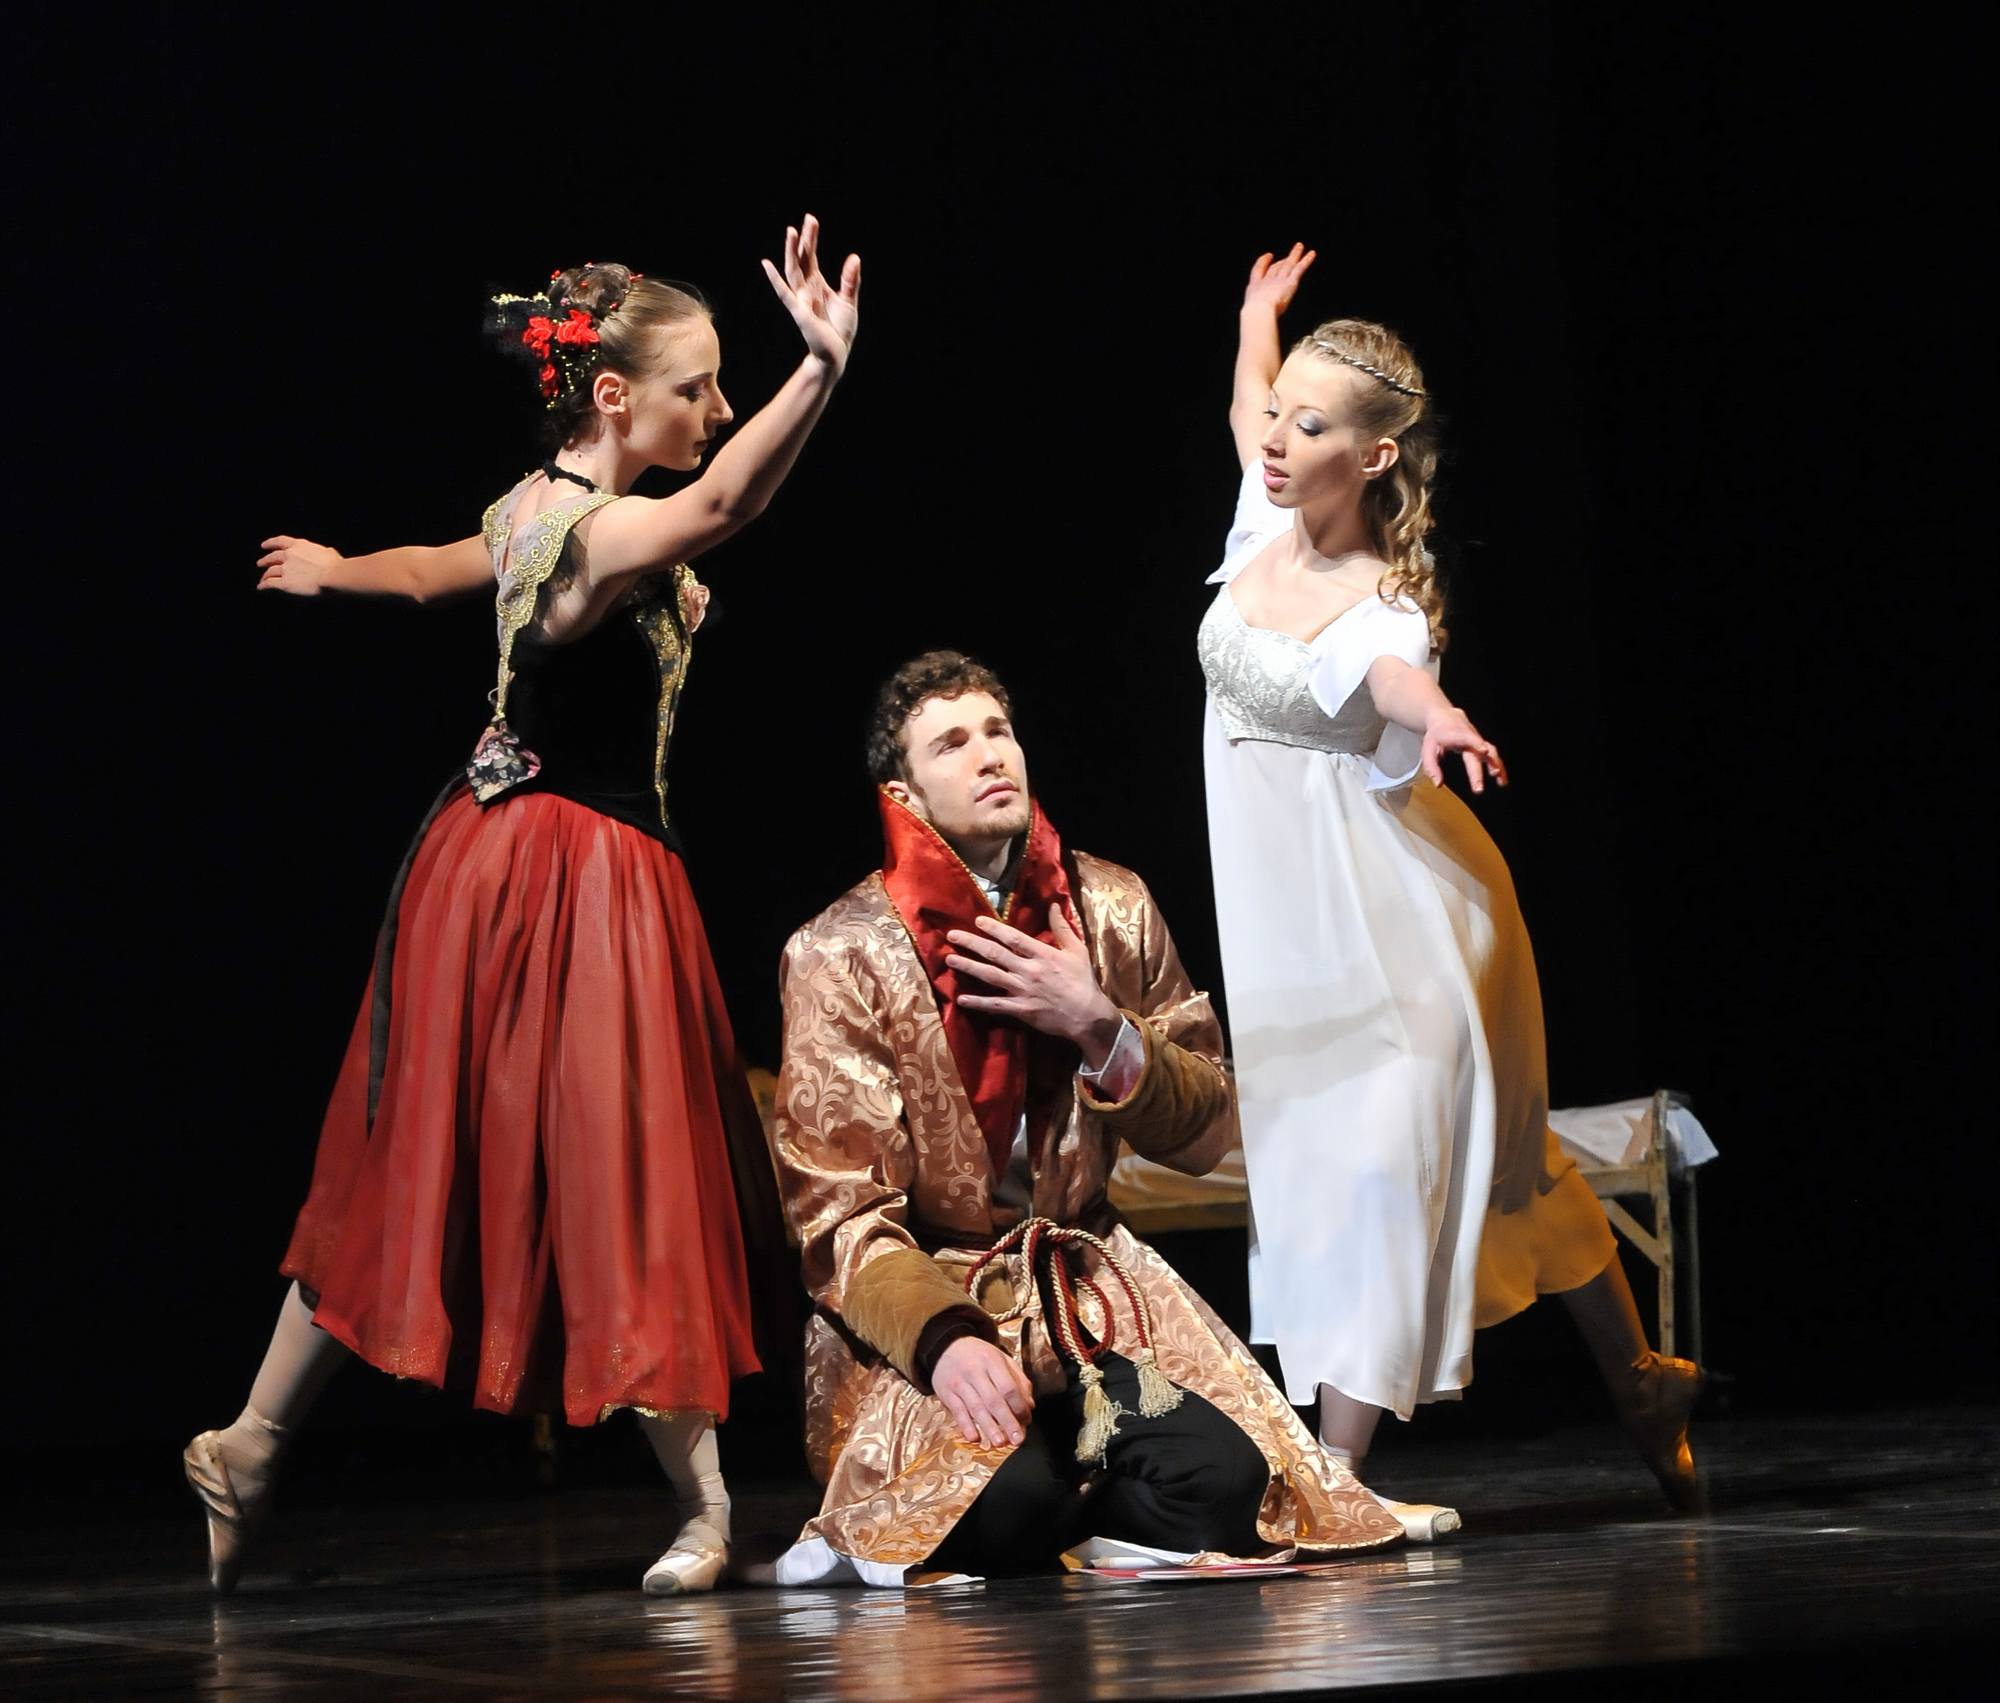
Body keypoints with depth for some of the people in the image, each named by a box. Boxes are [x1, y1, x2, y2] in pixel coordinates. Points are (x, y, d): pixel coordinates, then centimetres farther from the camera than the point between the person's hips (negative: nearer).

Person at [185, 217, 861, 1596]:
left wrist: (332, 568, 50)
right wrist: (823, 373, -59)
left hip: (497, 851, 10)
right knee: (627, 1181, -4)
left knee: (419, 1169, 16)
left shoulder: (532, 506, 7)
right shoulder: (597, 533, -22)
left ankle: (254, 1442, 24)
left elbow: (429, 573, 27)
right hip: (583, 874, -10)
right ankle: (705, 1507, 1)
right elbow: (720, 505, -43)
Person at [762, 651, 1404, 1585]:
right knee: (1006, 1504, -33)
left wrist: (1101, 1030, -12)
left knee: (1223, 1487, -21)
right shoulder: (840, 954, -7)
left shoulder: (1110, 908, 5)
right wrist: (945, 1339, -30)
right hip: (918, 1307, -4)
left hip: (1086, 1288, 4)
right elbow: (838, 1215, -12)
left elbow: (1204, 1136, 7)